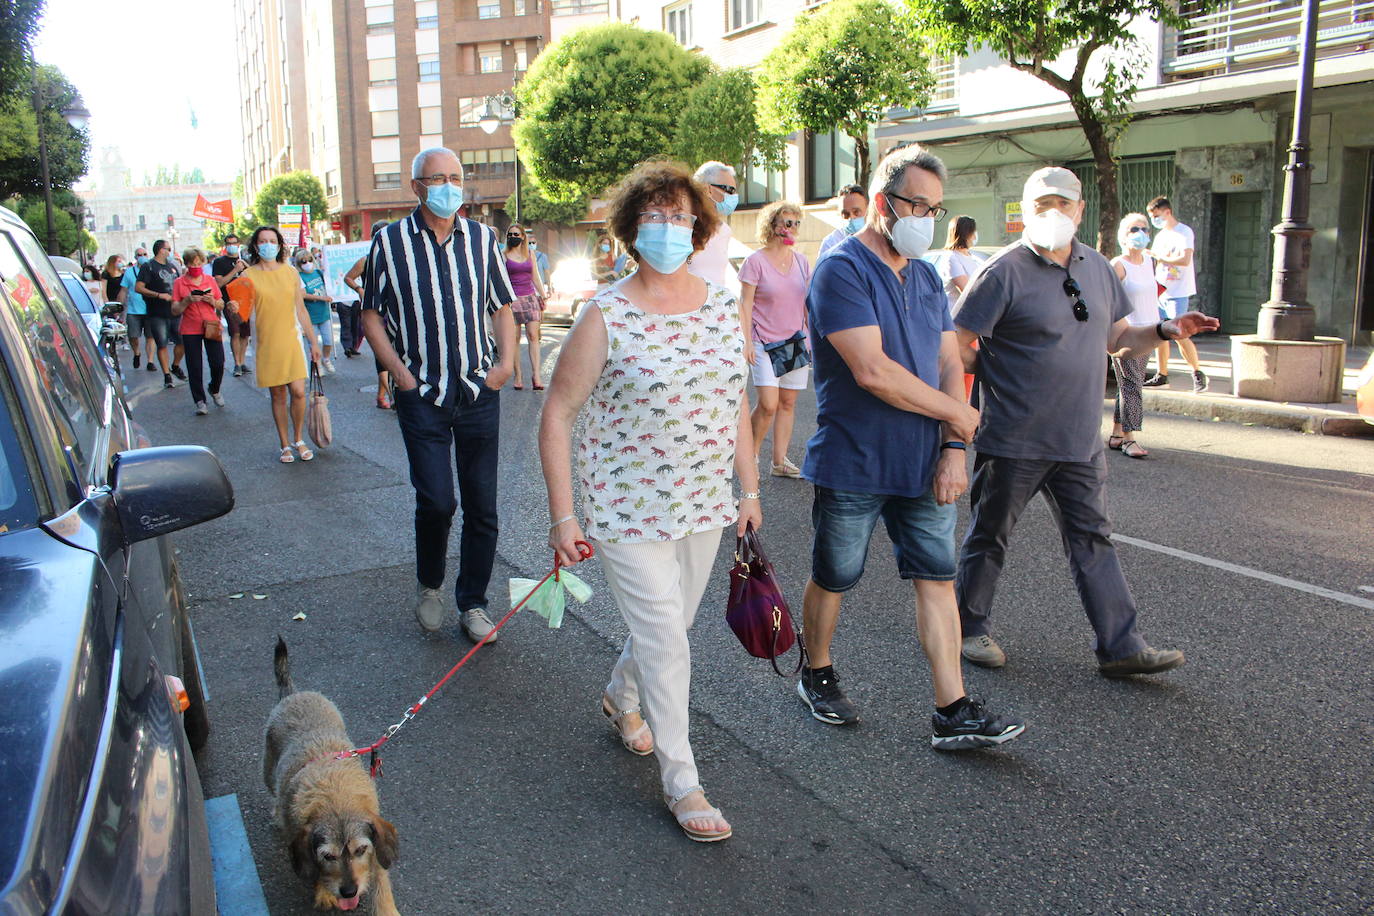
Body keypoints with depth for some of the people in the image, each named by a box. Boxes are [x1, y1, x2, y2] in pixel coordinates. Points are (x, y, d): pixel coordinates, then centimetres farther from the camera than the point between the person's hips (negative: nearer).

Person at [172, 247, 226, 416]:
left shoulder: (210, 281, 7)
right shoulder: (179, 283, 0)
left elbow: (221, 306, 11)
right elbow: (175, 310, -2)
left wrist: (212, 301, -10)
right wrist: (187, 301, -18)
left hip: (211, 326, 1)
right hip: (190, 330, -1)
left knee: (218, 363, -4)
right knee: (194, 367, 1)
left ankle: (214, 390, 25)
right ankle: (199, 401, 11)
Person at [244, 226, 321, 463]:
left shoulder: (291, 273, 7)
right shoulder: (249, 276, 1)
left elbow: (301, 310, 12)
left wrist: (313, 342, 12)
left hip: (291, 340, 1)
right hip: (266, 344, -1)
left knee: (298, 392, -6)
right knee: (278, 395, 5)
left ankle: (298, 440, 15)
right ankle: (285, 445, 18)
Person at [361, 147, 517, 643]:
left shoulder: (482, 238, 7)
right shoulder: (390, 242, 0)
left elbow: (502, 306, 15)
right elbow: (372, 314, 6)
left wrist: (506, 361, 0)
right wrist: (400, 373, -4)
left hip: (480, 392, 3)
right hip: (422, 394, -2)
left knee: (481, 505, 5)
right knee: (436, 500, -8)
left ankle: (473, 604, 20)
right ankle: (428, 585, 21)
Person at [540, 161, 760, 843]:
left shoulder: (723, 306, 3)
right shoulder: (605, 318, -13)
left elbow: (736, 403, 12)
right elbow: (556, 415, -10)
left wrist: (749, 490, 11)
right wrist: (562, 516, -12)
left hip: (703, 506, 6)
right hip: (626, 509, -5)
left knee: (668, 626, 19)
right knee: (665, 642, -2)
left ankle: (620, 699, 50)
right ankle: (681, 784, 16)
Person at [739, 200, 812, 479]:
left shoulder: (801, 260, 9)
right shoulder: (755, 262, -6)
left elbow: (806, 303, 16)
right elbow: (745, 304, -6)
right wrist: (747, 342, -12)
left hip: (796, 341, 5)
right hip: (765, 342, -5)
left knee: (788, 403, 6)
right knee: (768, 404, -14)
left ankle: (780, 461, 14)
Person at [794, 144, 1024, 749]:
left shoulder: (927, 278, 11)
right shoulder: (842, 271, -13)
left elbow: (949, 364, 8)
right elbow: (872, 371, -23)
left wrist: (953, 449, -5)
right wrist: (956, 414, -13)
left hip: (923, 466, 6)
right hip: (853, 466, -6)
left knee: (937, 579, 5)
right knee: (833, 580, 10)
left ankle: (954, 713, 11)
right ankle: (817, 677, 33)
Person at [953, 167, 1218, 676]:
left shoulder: (1097, 268, 11)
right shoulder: (1005, 272, -11)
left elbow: (1116, 338, 19)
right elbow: (958, 345, -11)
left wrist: (1166, 332, 4)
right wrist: (999, 376, -7)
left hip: (1080, 441, 6)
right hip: (1013, 440, -6)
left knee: (1093, 539, 10)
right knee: (989, 536, 8)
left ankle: (1120, 646, 17)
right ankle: (970, 628, 25)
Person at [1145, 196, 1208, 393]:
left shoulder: (1184, 232, -7)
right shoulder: (1160, 235, 17)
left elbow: (1185, 259, -20)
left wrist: (1157, 256, -16)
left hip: (1178, 293, -8)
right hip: (1160, 292, 8)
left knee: (1179, 335, -12)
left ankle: (1198, 373, 0)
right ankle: (1162, 376, 11)